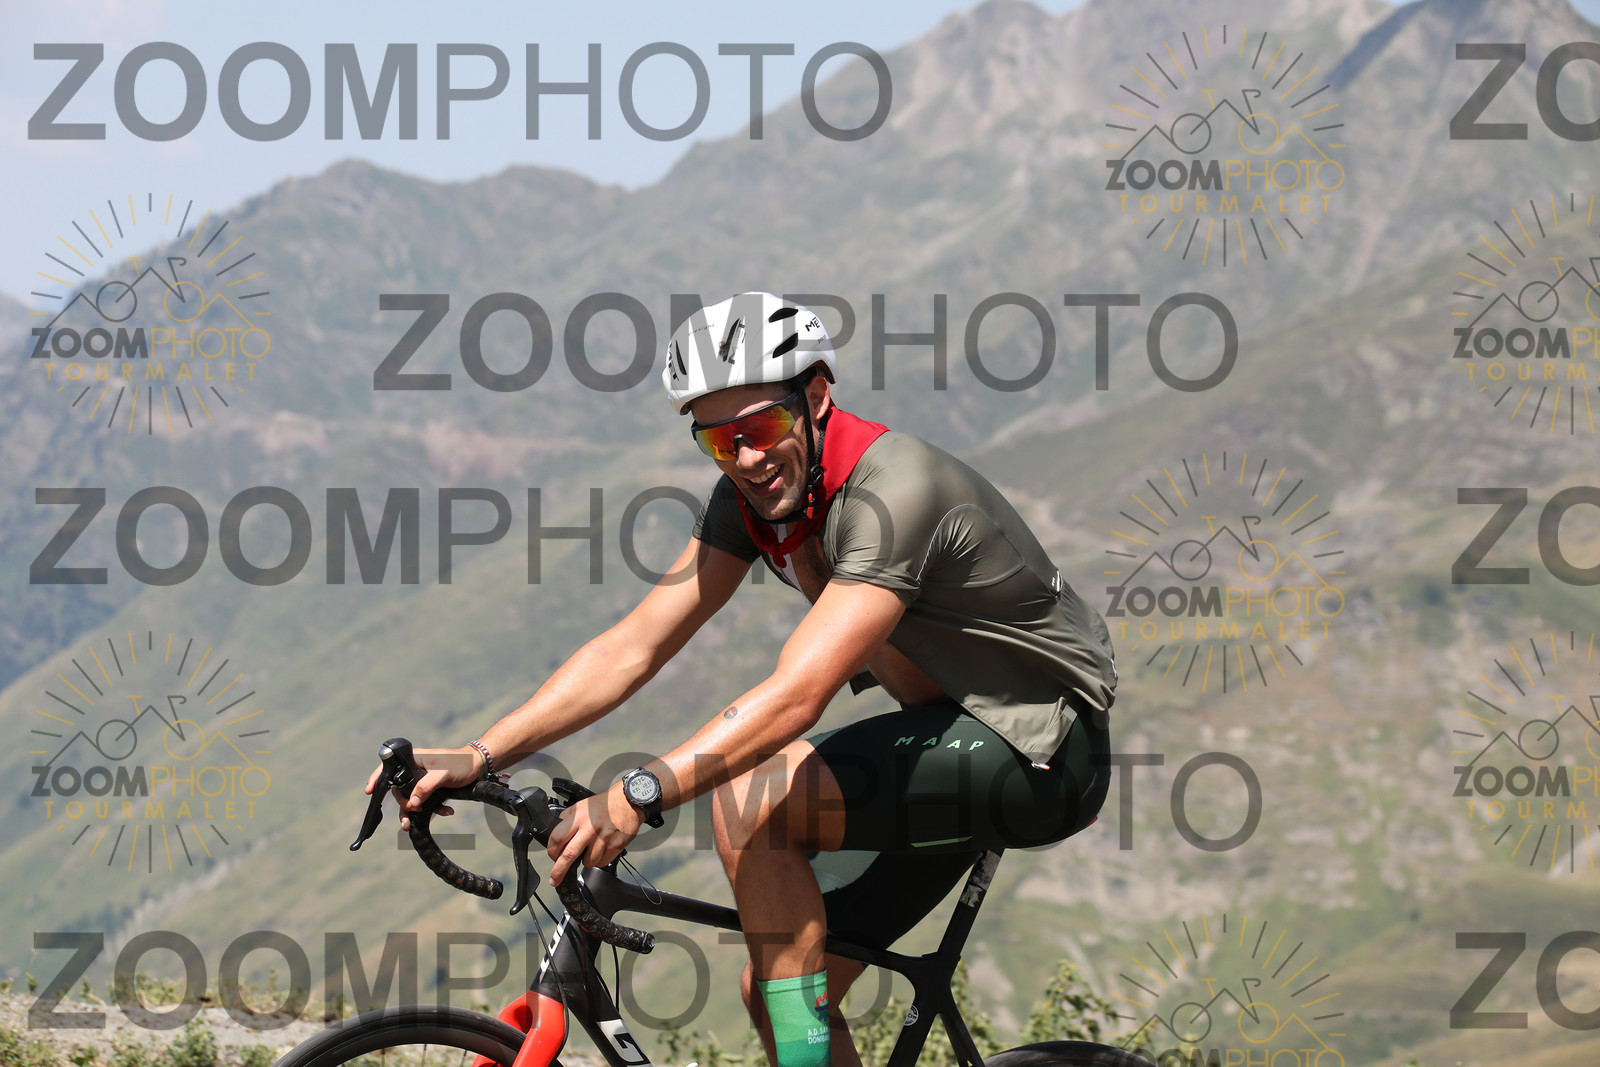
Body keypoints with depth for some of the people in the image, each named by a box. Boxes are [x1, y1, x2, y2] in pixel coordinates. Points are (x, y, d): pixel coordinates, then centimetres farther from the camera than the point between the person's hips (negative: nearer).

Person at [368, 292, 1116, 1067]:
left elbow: (797, 695, -38)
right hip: (954, 740, 9)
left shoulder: (892, 493, -29)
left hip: (1041, 752, -8)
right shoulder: (752, 495, -3)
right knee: (773, 989, 2)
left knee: (748, 798, -26)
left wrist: (640, 794, -47)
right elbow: (634, 647, -5)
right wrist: (479, 756, -16)